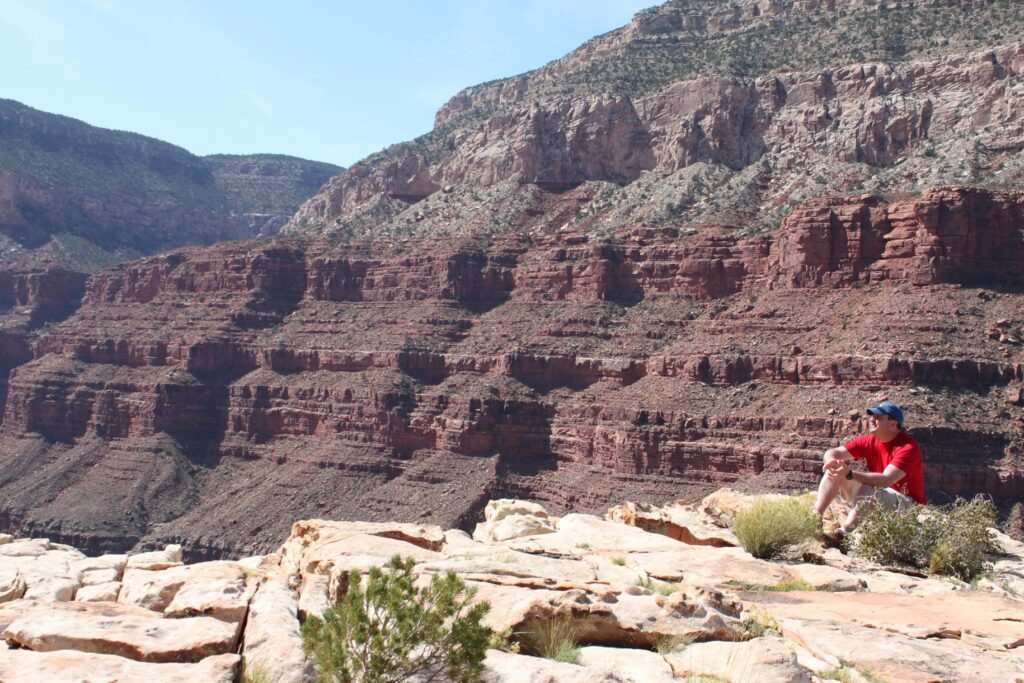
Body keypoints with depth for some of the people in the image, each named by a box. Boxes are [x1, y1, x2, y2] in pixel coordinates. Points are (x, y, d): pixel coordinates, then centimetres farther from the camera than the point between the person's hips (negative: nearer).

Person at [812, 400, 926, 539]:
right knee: (834, 471, -8)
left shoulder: (908, 447, -21)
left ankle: (842, 533, -40)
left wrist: (850, 474, -40)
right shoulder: (869, 441, -2)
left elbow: (886, 480, -33)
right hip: (873, 500, 7)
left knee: (868, 490, -37)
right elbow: (833, 452, -3)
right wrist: (831, 460, -28)